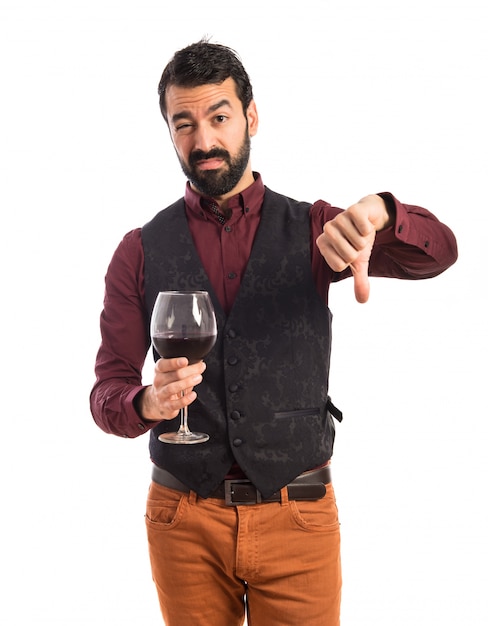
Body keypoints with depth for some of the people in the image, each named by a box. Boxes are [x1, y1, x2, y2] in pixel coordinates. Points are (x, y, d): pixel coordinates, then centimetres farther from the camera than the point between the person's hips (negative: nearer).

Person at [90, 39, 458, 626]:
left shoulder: (310, 229, 2)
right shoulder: (141, 251, 2)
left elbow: (437, 251, -13)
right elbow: (108, 390, 0)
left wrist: (375, 212, -35)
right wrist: (149, 402, -24)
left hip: (298, 517, 0)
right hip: (185, 521, 1)